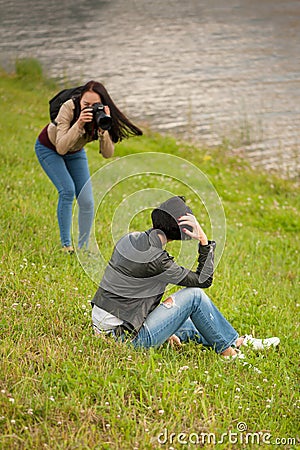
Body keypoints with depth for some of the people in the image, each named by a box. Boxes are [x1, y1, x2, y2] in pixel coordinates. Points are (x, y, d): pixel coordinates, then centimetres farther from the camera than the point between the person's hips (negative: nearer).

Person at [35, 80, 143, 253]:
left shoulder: (102, 115, -25)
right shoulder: (69, 108, -36)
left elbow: (108, 154, -30)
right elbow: (61, 148, -42)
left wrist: (103, 129, -44)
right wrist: (79, 124, -51)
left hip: (76, 152, 4)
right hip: (48, 148, -4)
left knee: (87, 201, -6)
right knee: (68, 190, -22)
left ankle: (83, 248, 10)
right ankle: (66, 245, -10)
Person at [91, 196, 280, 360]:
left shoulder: (129, 239, 5)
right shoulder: (158, 261, -21)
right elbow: (204, 280, -9)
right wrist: (204, 241, -10)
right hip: (125, 338, -9)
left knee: (189, 326, 24)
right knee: (194, 295, -5)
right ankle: (229, 349, 10)